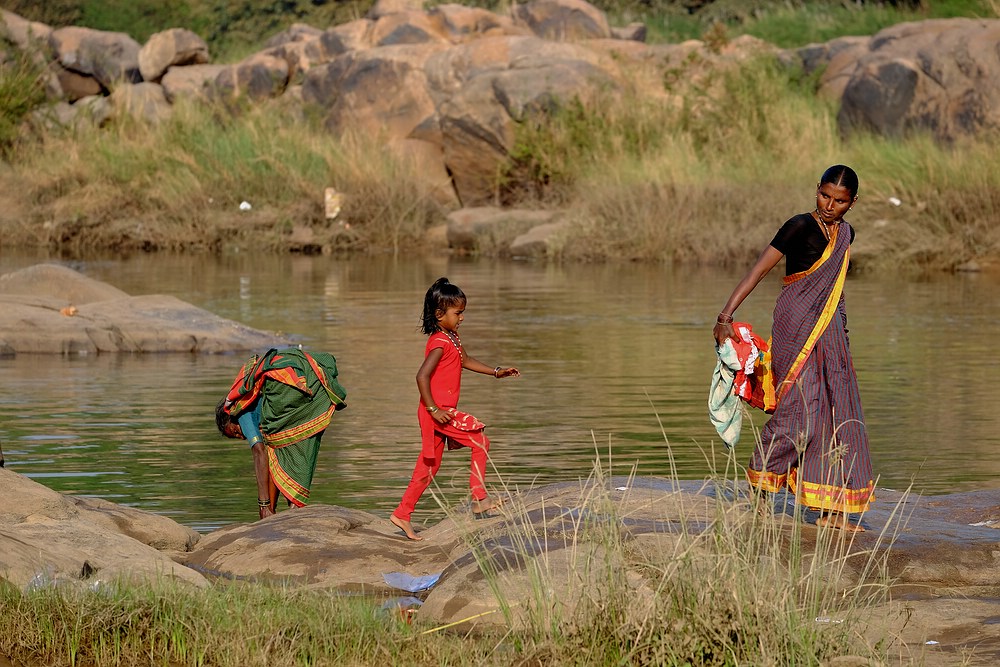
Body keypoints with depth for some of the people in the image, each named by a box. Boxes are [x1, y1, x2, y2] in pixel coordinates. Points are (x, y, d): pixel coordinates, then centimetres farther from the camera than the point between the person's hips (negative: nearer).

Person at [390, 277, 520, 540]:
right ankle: (480, 499, -2)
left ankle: (402, 515, 17)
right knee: (481, 442, -6)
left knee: (429, 466, 13)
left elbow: (465, 360, 30)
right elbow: (422, 376, -25)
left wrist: (497, 372, 25)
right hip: (437, 411, -10)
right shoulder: (440, 343, -18)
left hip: (443, 411, 10)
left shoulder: (452, 338, 12)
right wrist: (433, 409, -25)